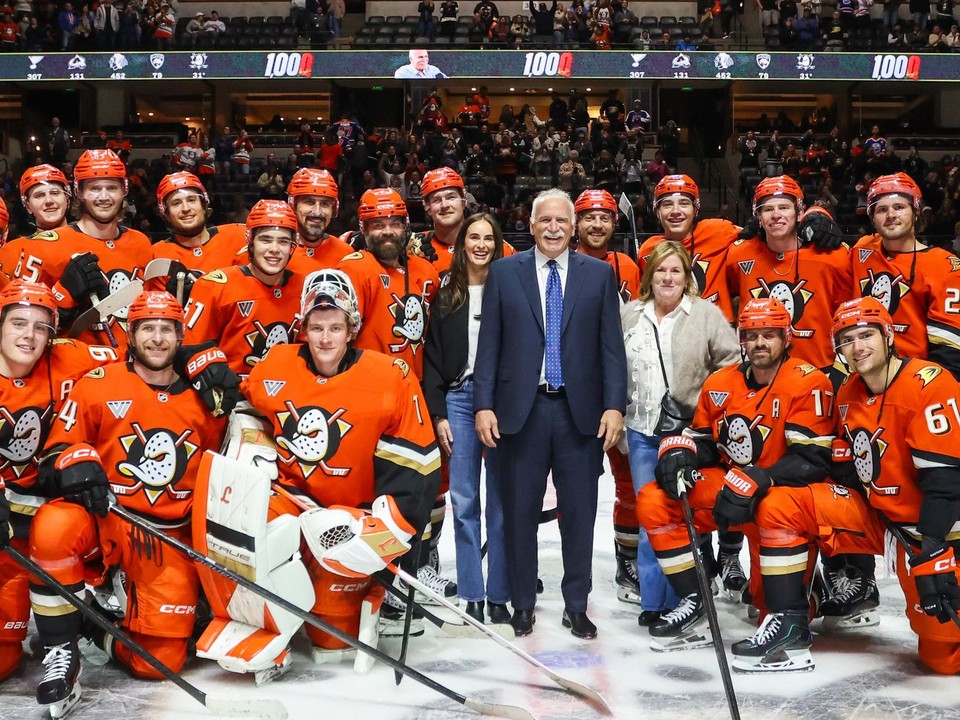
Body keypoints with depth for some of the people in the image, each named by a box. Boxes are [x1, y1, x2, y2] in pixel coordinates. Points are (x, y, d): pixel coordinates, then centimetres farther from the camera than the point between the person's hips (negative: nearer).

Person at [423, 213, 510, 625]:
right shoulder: (447, 297, 10)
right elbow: (433, 358, 9)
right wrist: (438, 414, 1)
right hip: (458, 398, 2)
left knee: (501, 501, 1)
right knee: (464, 501, 2)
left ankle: (498, 596, 9)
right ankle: (471, 596, 10)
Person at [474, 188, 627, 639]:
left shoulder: (599, 274, 7)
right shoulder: (504, 272, 6)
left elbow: (611, 346, 4)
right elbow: (489, 344, 3)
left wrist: (614, 405, -5)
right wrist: (484, 404, -4)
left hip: (581, 412, 1)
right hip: (521, 409, 0)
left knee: (579, 512, 6)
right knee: (519, 513, 7)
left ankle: (576, 606, 20)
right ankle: (523, 605, 22)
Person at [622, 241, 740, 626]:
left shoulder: (707, 313, -1)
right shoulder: (629, 315, 9)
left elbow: (731, 364, -1)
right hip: (642, 431, 3)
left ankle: (677, 602, 11)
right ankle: (652, 601, 15)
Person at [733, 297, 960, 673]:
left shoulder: (928, 383, -20)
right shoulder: (848, 395, 5)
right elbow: (845, 473, 9)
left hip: (930, 525, -7)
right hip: (874, 514, 7)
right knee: (780, 506, -8)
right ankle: (789, 627, -3)